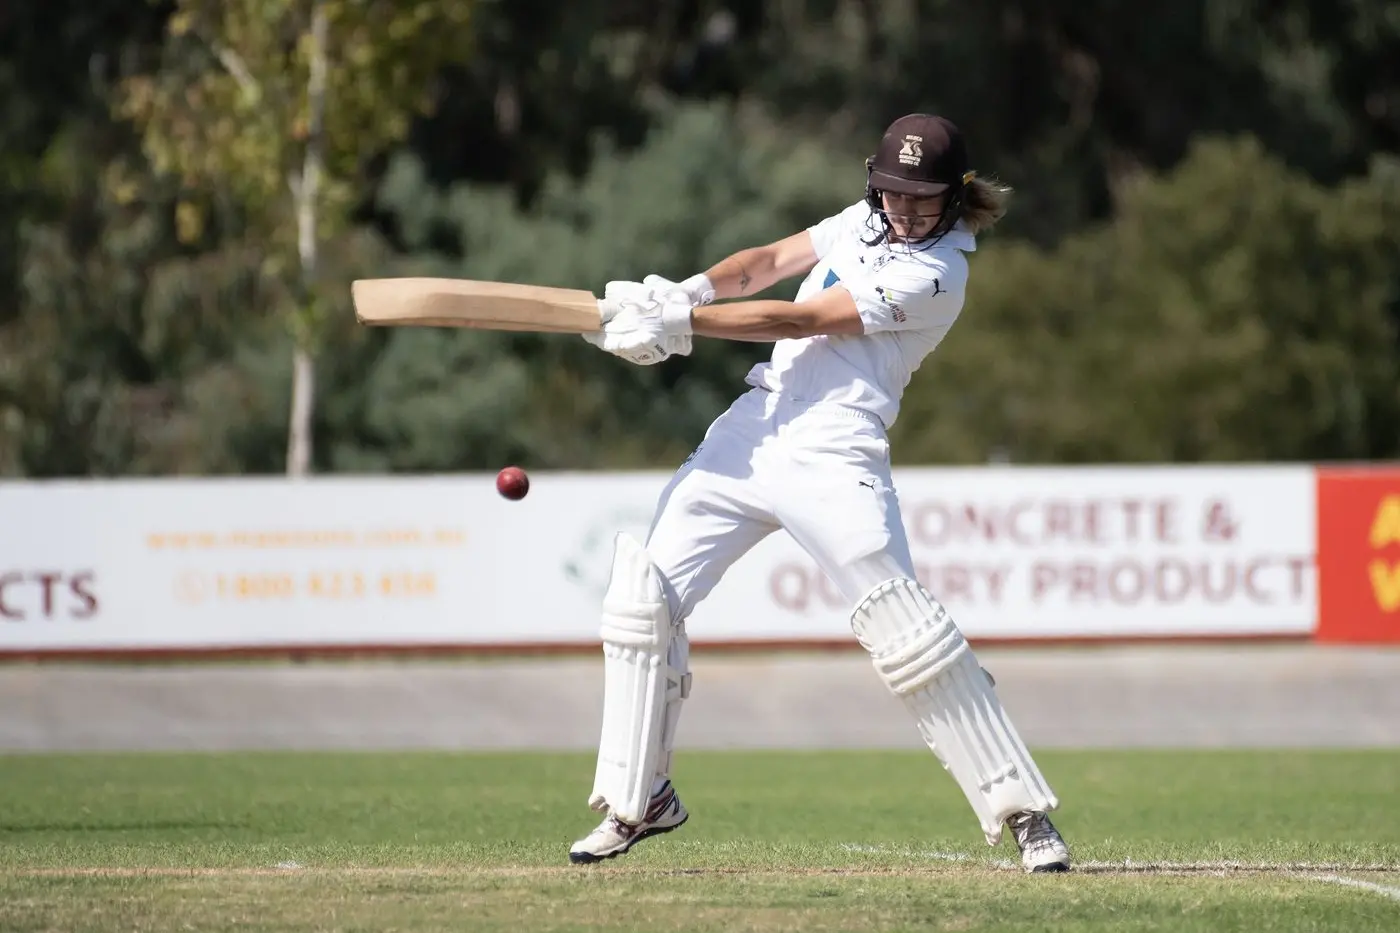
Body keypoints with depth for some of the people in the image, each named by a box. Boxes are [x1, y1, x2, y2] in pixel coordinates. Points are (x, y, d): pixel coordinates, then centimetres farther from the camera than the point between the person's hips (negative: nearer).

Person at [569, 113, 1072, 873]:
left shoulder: (935, 275, -11)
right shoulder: (869, 220, 15)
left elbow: (798, 320, -16)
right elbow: (770, 263, 9)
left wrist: (680, 322, -18)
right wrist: (686, 291, -11)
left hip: (833, 454, -8)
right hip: (754, 426, 8)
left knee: (901, 624, -16)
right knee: (644, 591, 2)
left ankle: (1021, 809, -8)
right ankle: (639, 800, 14)